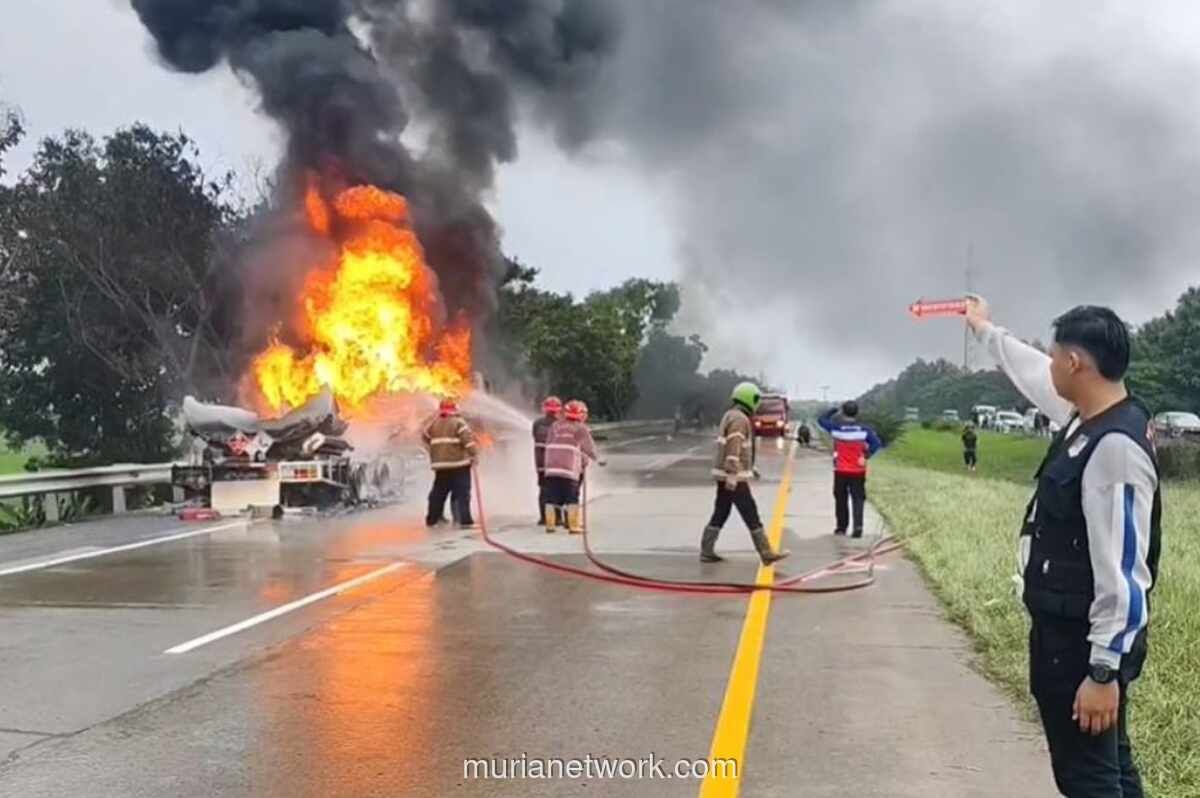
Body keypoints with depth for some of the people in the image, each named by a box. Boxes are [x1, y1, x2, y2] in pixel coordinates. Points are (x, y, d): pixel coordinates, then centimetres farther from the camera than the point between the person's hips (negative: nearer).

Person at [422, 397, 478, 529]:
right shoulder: (458, 422, -6)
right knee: (462, 493, -7)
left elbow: (425, 437, 24)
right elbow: (467, 439, -16)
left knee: (438, 492, 17)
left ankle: (432, 519, 25)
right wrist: (474, 454, -13)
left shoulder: (434, 424, 12)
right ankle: (465, 521, -13)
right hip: (459, 464, -6)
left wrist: (433, 453, 35)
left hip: (440, 465, 6)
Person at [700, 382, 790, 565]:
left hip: (724, 476, 10)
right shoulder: (740, 419, -15)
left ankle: (707, 552, 11)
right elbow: (733, 447, -24)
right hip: (734, 478, -10)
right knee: (751, 516, -5)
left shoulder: (730, 415, 16)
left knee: (720, 515, 11)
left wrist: (749, 468, 29)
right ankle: (766, 554, 0)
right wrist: (733, 476, -28)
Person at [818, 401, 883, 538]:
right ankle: (858, 526, -14)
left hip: (841, 471, 0)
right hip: (858, 471, 0)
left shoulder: (836, 428, -8)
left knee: (841, 499, 13)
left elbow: (822, 420, 6)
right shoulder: (864, 430, -6)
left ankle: (842, 527, 21)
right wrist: (866, 456, -5)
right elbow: (877, 443, -13)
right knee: (858, 499, 2)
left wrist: (834, 409, 14)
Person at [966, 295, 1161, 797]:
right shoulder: (1090, 418, 3)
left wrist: (1105, 671, -24)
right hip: (1068, 634, 10)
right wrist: (985, 330, 39)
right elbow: (1033, 374, 25)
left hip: (1084, 643, -10)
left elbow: (1123, 571, -26)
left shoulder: (1116, 448, -25)